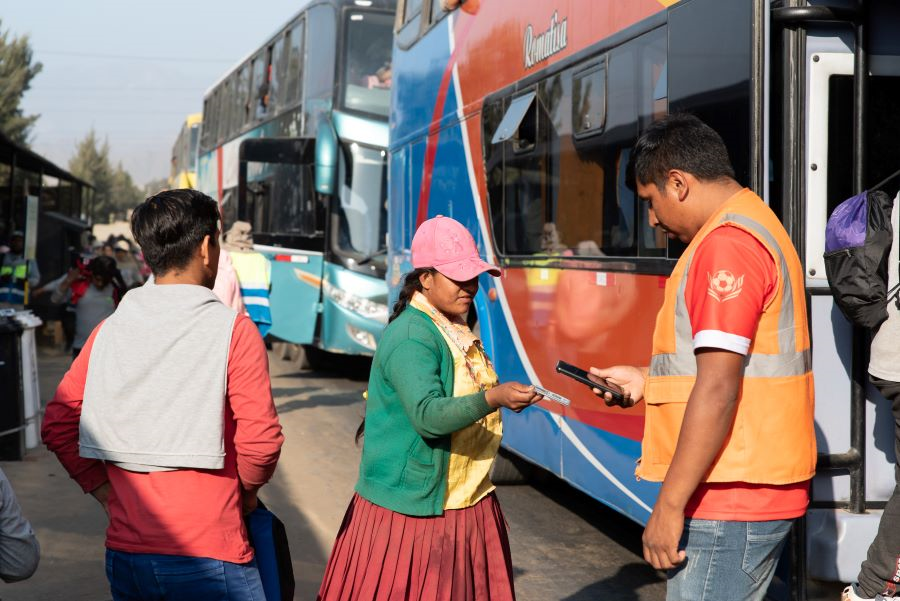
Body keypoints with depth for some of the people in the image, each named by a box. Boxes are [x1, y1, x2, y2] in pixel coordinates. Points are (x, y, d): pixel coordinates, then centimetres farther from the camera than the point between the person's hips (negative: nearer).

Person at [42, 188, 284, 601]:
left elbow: (56, 425, 4)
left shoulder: (109, 330, 3)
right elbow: (260, 440, -14)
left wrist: (107, 491, 10)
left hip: (125, 554, 5)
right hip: (207, 559, -4)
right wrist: (246, 493, 4)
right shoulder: (233, 331, -9)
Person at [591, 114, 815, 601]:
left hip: (729, 503, -10)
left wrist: (669, 505, -20)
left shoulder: (728, 244, -16)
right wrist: (647, 381, 22)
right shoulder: (759, 227, 17)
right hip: (765, 491, 10)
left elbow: (718, 390, -22)